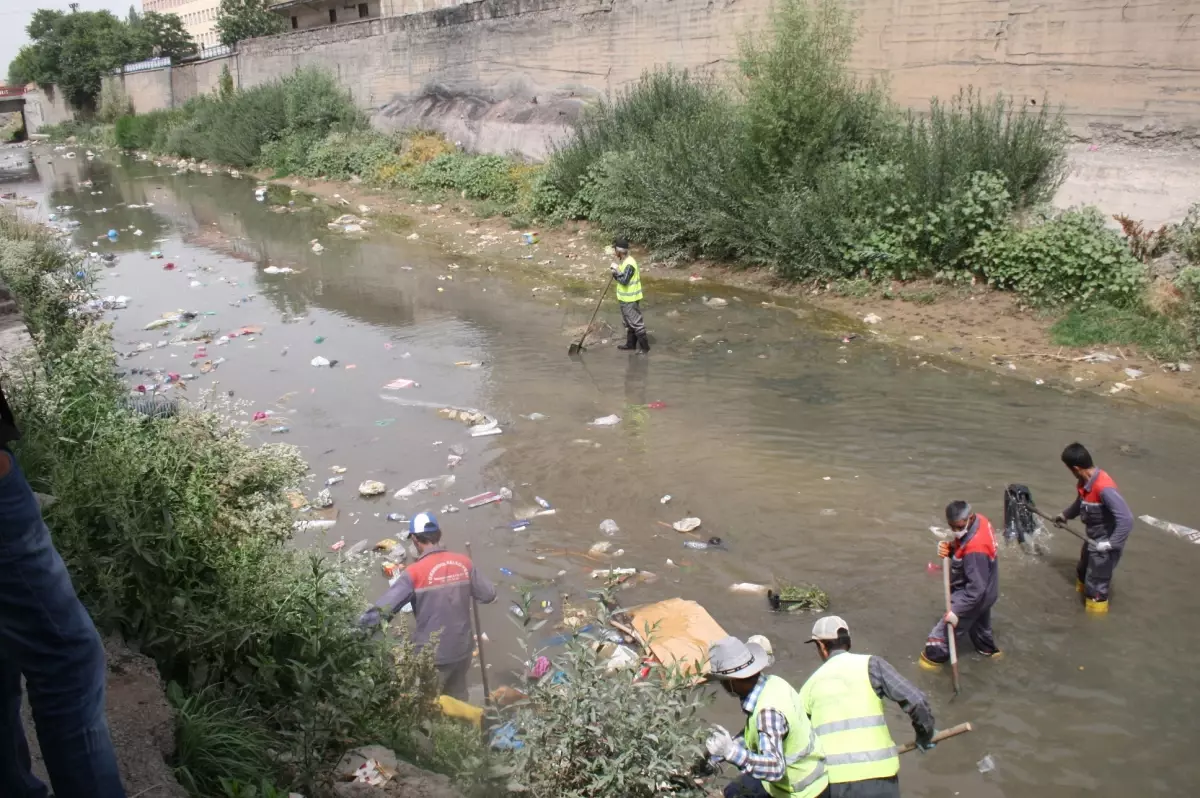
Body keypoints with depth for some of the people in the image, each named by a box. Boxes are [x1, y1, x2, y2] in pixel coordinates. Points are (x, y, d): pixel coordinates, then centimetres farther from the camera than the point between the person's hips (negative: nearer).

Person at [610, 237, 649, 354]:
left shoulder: (629, 264, -24)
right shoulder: (623, 261, 7)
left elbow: (624, 281, -31)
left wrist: (617, 270, -21)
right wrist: (615, 273, -8)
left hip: (630, 299, -10)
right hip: (624, 298, 10)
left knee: (636, 323, -2)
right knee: (628, 323, 19)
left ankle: (644, 346, 6)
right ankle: (631, 344, 31)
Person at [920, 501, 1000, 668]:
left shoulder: (975, 550, -41)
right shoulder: (978, 520, -16)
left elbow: (976, 588, -34)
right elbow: (961, 547, 3)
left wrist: (957, 611, -32)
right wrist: (948, 548, -17)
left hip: (973, 595, -9)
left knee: (948, 627, 10)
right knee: (980, 622, 34)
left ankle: (934, 655, 32)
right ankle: (988, 648, 58)